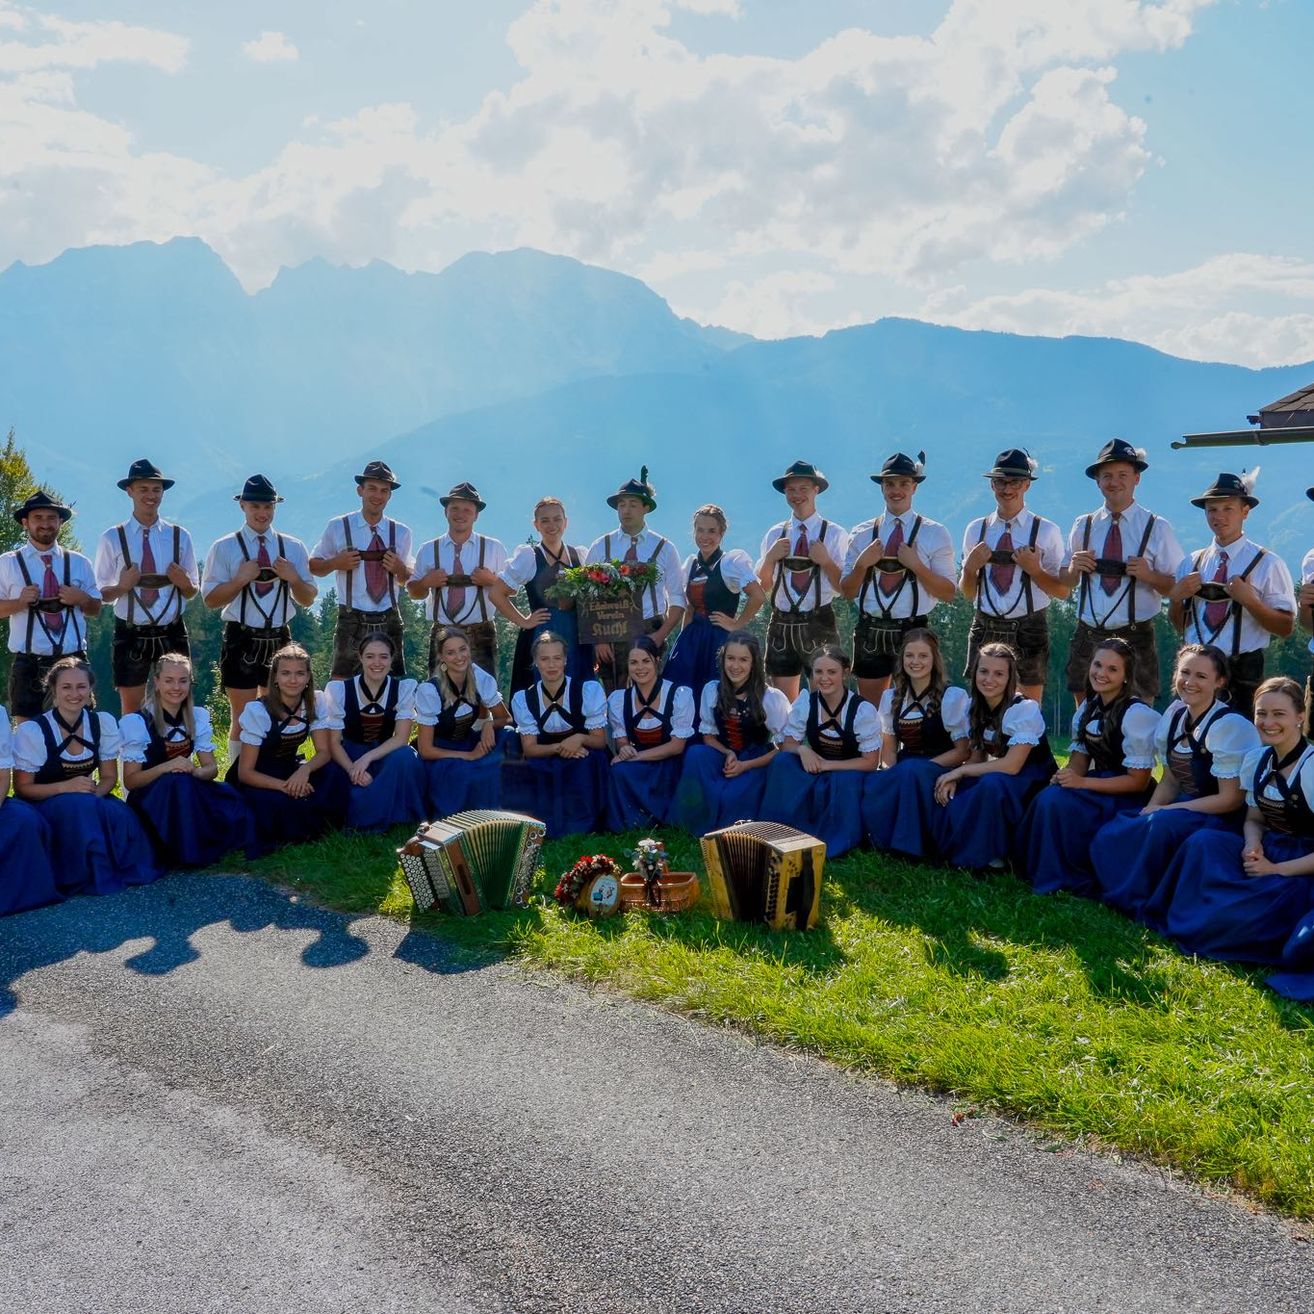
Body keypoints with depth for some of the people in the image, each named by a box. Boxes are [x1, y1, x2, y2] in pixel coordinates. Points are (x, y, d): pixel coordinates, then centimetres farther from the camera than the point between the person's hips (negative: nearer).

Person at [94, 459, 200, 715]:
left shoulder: (180, 536, 5)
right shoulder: (112, 539, 0)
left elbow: (192, 593, 10)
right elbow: (101, 594, 5)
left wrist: (184, 583, -12)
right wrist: (122, 586, -15)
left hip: (172, 635, 1)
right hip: (130, 636, -1)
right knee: (130, 711, 6)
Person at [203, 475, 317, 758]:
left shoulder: (293, 547, 6)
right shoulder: (225, 548, -2)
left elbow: (307, 600, 7)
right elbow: (211, 600, -5)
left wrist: (293, 577, -12)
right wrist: (241, 578, -18)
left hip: (280, 640, 3)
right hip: (241, 640, -3)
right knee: (242, 719, 2)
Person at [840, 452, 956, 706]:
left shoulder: (935, 534, 1)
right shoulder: (862, 534, 7)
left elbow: (948, 594, -2)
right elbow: (847, 592, 8)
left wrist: (916, 565, -14)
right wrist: (862, 563, -9)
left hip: (913, 631, -2)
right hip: (870, 631, 2)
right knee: (869, 710, 10)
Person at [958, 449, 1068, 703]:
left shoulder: (1046, 531, 0)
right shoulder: (976, 529, 8)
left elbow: (1063, 591, 0)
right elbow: (967, 593, 11)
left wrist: (1034, 570, -15)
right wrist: (970, 568, -8)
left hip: (1029, 631, -2)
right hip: (984, 628, 2)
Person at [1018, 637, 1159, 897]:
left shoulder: (1137, 714, -17)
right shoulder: (1089, 706, 5)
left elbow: (1138, 781, -15)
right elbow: (1080, 757, 10)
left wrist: (1082, 782, -22)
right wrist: (1065, 777, -14)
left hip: (1129, 799, -6)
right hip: (1098, 785, 6)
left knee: (1055, 803, -27)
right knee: (1045, 798, -22)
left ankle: (1075, 881, -11)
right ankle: (1046, 872, -7)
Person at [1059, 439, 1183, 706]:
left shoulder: (1157, 528, -1)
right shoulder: (1083, 526, 9)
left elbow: (1177, 588, -1)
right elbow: (1065, 582, 14)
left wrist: (1149, 575, -19)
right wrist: (1073, 568, -6)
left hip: (1135, 638, -3)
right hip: (1088, 636, 3)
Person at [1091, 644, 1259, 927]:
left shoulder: (1229, 726, -17)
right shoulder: (1175, 716, 4)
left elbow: (1231, 799, -17)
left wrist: (1164, 811, -16)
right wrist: (1148, 812, -8)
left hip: (1221, 820, -7)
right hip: (1180, 810, 7)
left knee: (1161, 826, -35)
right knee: (1108, 836, -11)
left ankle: (1150, 910, -15)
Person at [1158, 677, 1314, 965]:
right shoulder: (1256, 760, 3)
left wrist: (1277, 870, -19)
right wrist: (1253, 845, -11)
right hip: (1267, 852, 6)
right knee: (1203, 841, -17)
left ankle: (1202, 929, -11)